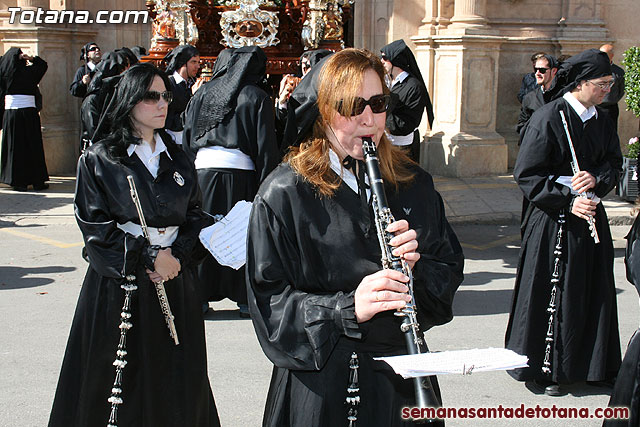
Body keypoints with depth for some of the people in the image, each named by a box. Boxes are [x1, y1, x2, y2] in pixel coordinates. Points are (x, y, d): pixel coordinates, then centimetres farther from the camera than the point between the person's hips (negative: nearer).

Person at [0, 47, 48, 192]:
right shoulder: (28, 71, 0)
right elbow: (43, 64, 16)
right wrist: (32, 59, 2)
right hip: (29, 112, -1)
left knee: (14, 147, 5)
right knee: (33, 147, 4)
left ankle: (18, 181, 4)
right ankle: (37, 181, 6)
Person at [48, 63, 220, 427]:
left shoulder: (178, 160, 12)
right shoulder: (99, 160, -1)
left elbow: (196, 216, 9)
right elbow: (95, 226, -8)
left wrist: (178, 255, -9)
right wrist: (148, 256, -14)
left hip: (175, 284, 4)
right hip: (119, 284, -3)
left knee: (174, 384, 6)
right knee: (118, 381, 1)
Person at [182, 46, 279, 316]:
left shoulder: (203, 93, 11)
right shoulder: (256, 97, -1)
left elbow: (187, 139, 14)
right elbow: (266, 146, -5)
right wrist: (266, 184, -3)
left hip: (203, 170, 3)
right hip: (240, 174, -3)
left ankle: (199, 297, 17)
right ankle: (245, 298, 12)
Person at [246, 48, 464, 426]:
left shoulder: (414, 185, 4)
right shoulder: (283, 193, -10)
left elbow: (451, 271, 8)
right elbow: (268, 302, -12)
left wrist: (418, 264, -14)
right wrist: (347, 308, -26)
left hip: (403, 378, 4)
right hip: (321, 384, -4)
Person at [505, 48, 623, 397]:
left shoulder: (601, 120, 8)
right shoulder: (548, 118, -13)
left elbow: (614, 162, 14)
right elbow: (526, 174, -13)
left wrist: (596, 179, -10)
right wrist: (567, 200, -20)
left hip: (590, 216, 7)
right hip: (554, 222, -6)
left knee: (592, 293, 11)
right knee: (553, 296, 0)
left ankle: (591, 364, 26)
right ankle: (545, 368, 15)